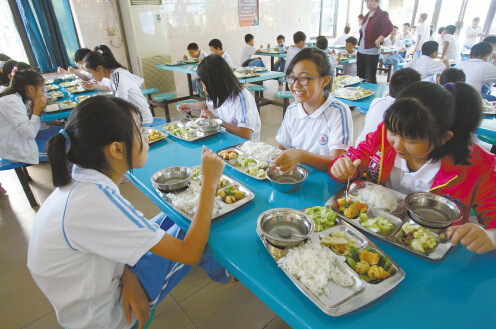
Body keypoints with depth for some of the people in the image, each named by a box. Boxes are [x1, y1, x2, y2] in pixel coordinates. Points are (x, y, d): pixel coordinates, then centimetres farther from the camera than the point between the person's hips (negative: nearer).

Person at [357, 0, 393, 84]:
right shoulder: (367, 15, 15)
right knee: (360, 77, 13)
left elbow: (389, 27, -22)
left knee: (371, 79, -1)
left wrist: (378, 41, -20)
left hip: (372, 52, -8)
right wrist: (359, 43, 13)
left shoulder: (382, 14, -9)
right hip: (361, 51, 8)